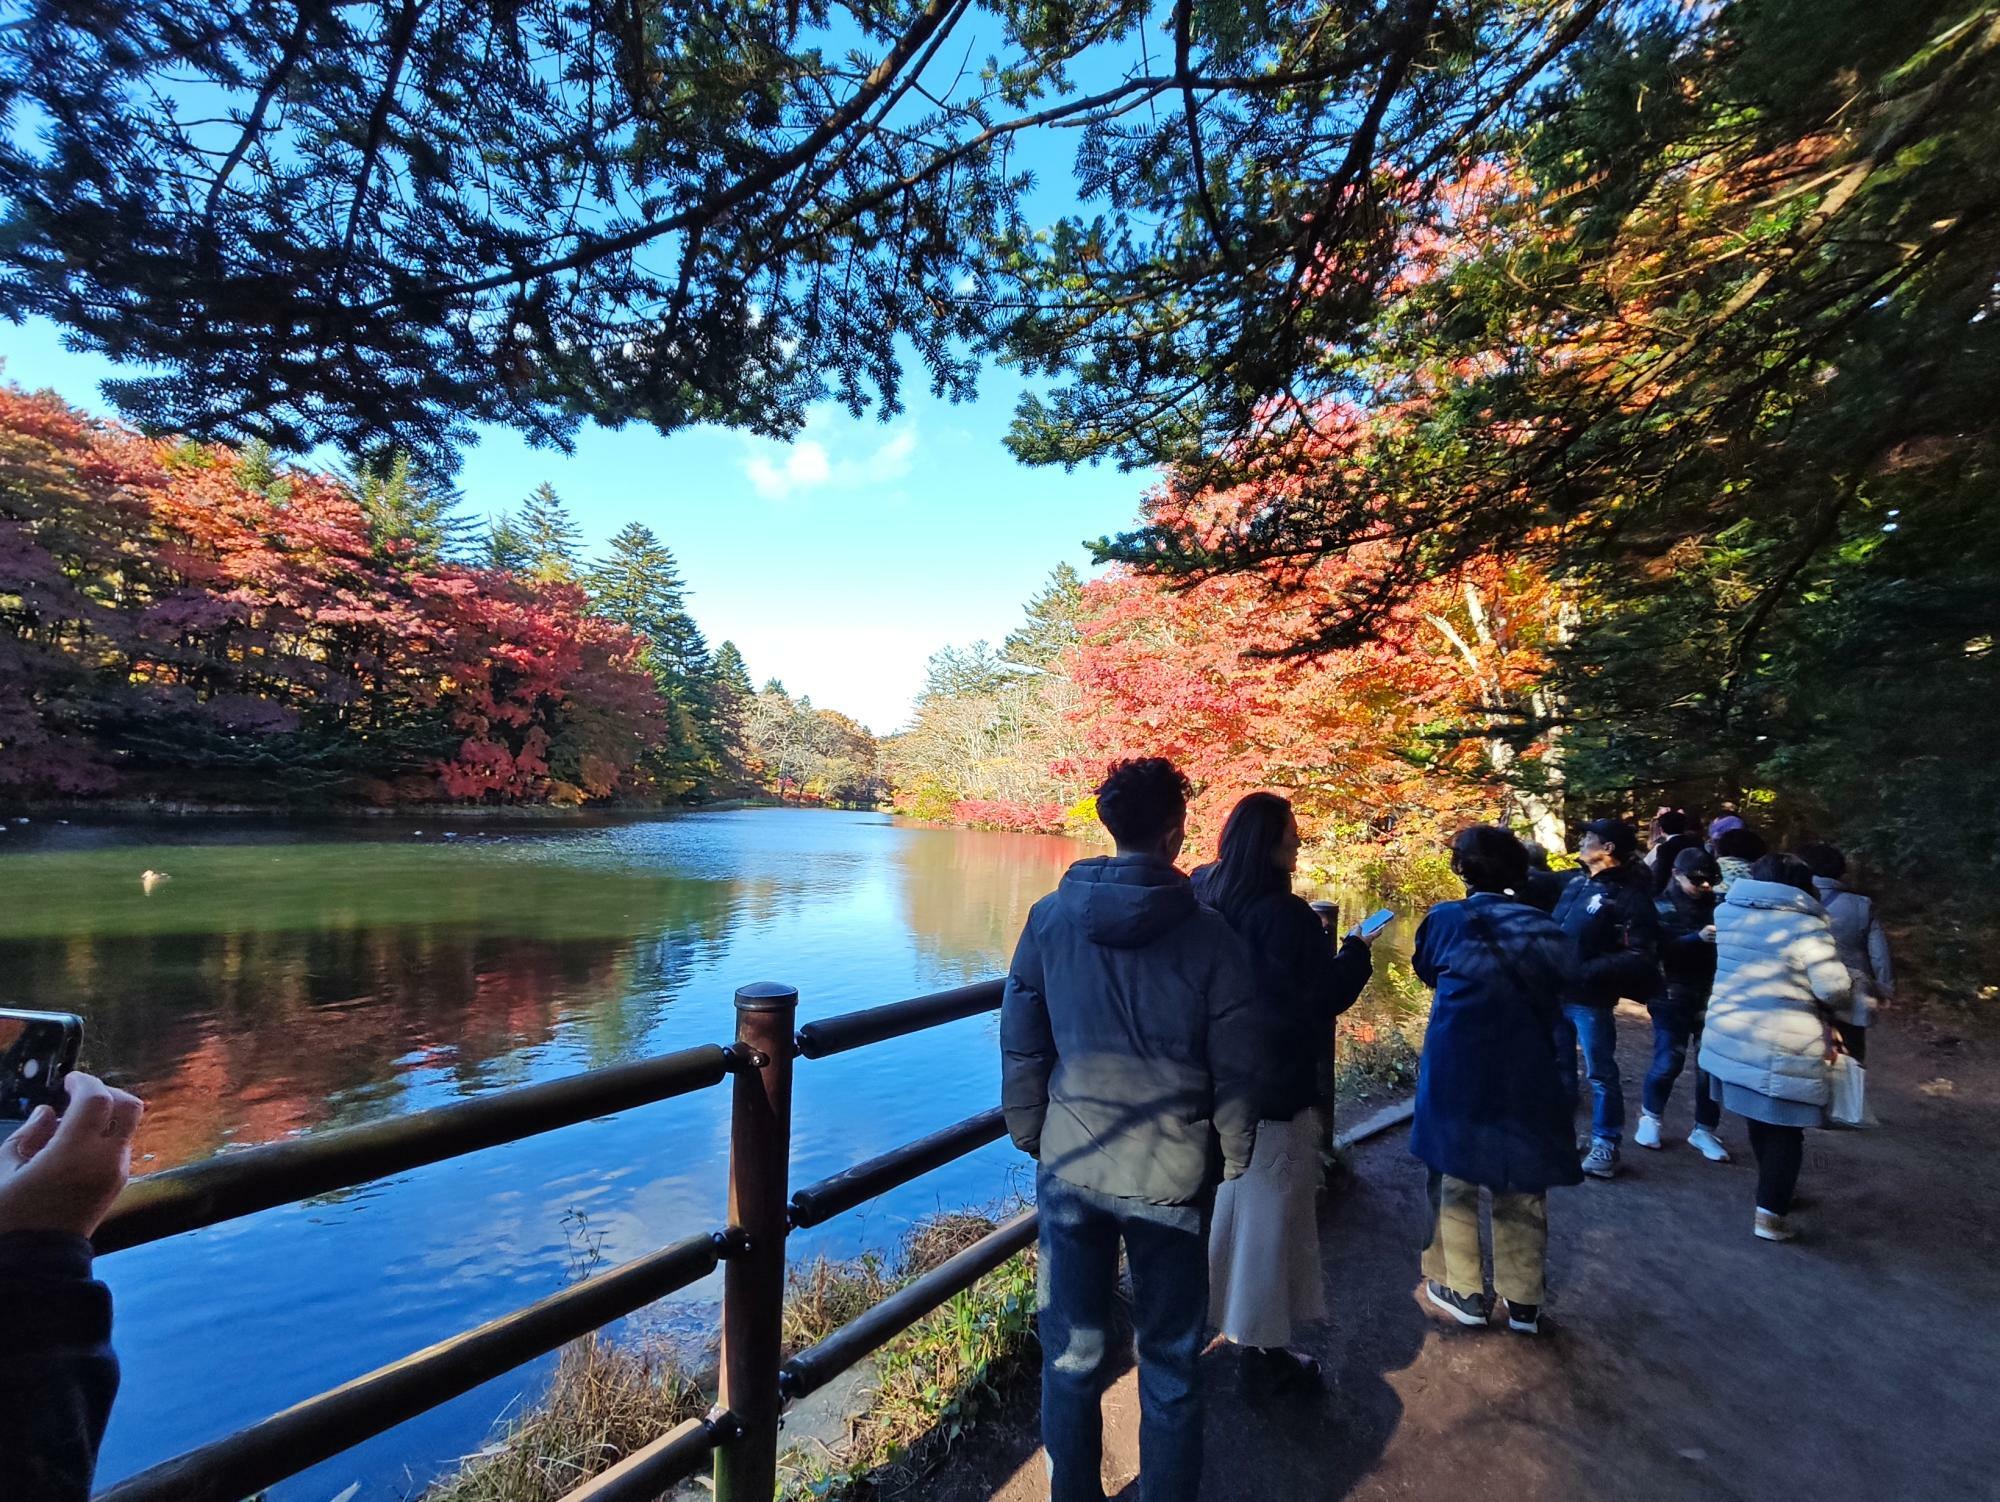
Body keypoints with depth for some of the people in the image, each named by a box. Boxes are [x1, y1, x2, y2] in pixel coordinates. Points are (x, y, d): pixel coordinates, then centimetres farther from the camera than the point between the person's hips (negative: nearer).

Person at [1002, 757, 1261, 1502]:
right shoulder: (1208, 931, -13)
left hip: (1071, 1167, 2)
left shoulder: (1051, 917, -8)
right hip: (1172, 1175, -1)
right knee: (1169, 1362, 19)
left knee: (1071, 1353, 19)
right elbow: (1237, 1065, -5)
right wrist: (1231, 1157, 11)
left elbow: (1020, 1044, -1)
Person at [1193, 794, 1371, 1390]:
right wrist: (1355, 952, 2)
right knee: (1267, 1217, 10)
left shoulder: (1199, 895, -4)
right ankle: (1264, 1349, 26)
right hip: (1273, 1090, -7)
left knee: (1216, 1204, 24)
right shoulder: (1286, 915, -24)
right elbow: (1327, 997, -15)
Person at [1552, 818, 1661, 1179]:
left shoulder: (1629, 895, -14)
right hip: (1556, 994, 7)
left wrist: (1586, 972, -25)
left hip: (1590, 1000, -7)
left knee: (1600, 1073, 7)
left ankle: (1606, 1145, 21)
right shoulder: (1576, 884, 7)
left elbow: (1638, 957, -19)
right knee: (1559, 1066, 18)